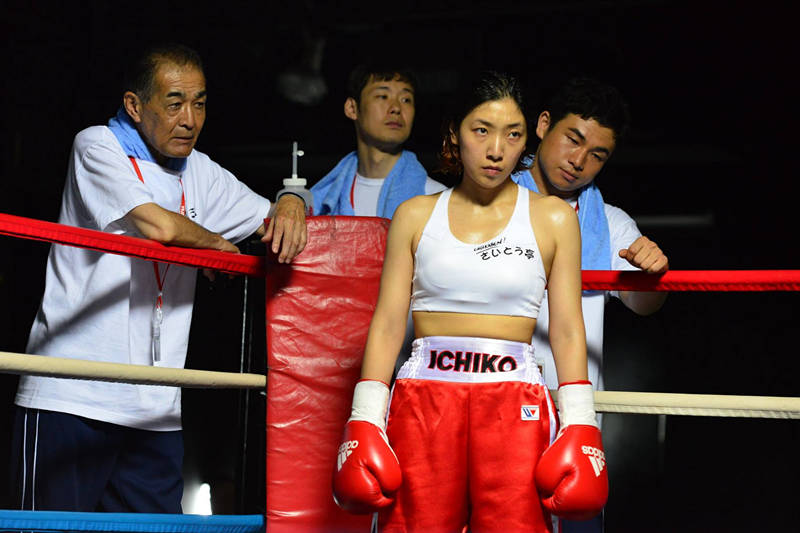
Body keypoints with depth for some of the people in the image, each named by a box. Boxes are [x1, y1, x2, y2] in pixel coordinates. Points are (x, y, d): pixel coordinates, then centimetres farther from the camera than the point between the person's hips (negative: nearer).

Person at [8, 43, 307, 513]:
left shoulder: (199, 172, 16)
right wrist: (217, 245, 3)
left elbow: (269, 216, 23)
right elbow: (160, 226, -17)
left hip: (155, 411, 6)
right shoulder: (98, 147, -2)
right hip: (70, 399, -6)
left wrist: (289, 207, -1)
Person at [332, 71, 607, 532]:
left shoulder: (553, 218, 8)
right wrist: (365, 421, 2)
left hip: (515, 405, -1)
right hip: (424, 399, 1)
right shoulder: (416, 216, 11)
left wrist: (579, 426, 0)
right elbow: (388, 323, 9)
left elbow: (567, 330, 7)